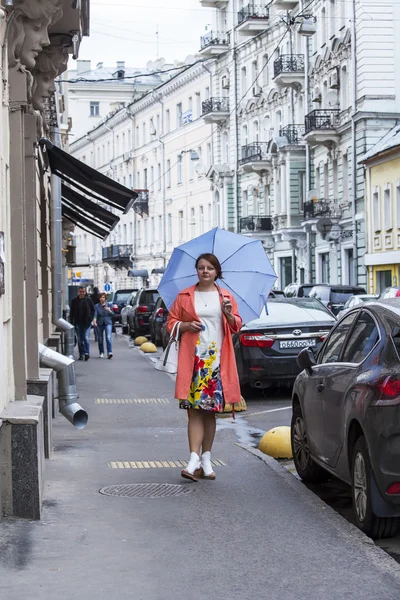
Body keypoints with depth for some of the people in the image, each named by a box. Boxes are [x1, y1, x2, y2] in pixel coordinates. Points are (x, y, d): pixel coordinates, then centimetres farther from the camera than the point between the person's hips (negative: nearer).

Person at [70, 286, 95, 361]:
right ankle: (81, 354, 12)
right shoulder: (74, 301, 3)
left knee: (86, 338, -11)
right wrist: (72, 322, -1)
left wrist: (90, 319, -5)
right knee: (80, 340, 6)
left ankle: (87, 353, -10)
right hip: (78, 323, 2)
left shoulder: (88, 300, 0)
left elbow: (93, 310, 7)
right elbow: (71, 313, 7)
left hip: (86, 323, -2)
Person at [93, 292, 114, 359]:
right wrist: (94, 321, -28)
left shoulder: (109, 305, 7)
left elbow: (113, 315, 8)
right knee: (100, 339, 7)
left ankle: (109, 352, -22)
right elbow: (95, 314, -10)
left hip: (108, 323, -1)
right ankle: (101, 352, 22)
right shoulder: (97, 306, 2)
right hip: (99, 324, 1)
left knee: (108, 337, -16)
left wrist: (109, 311, -13)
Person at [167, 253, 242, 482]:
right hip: (194, 360, -2)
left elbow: (236, 326, 13)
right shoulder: (185, 297, 9)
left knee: (210, 411, 5)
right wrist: (186, 325, -8)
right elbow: (171, 323, 11)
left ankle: (206, 459, 12)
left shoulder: (226, 297, 12)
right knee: (195, 409, -10)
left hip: (218, 360, 2)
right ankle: (194, 460, -16)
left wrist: (229, 315, -8)